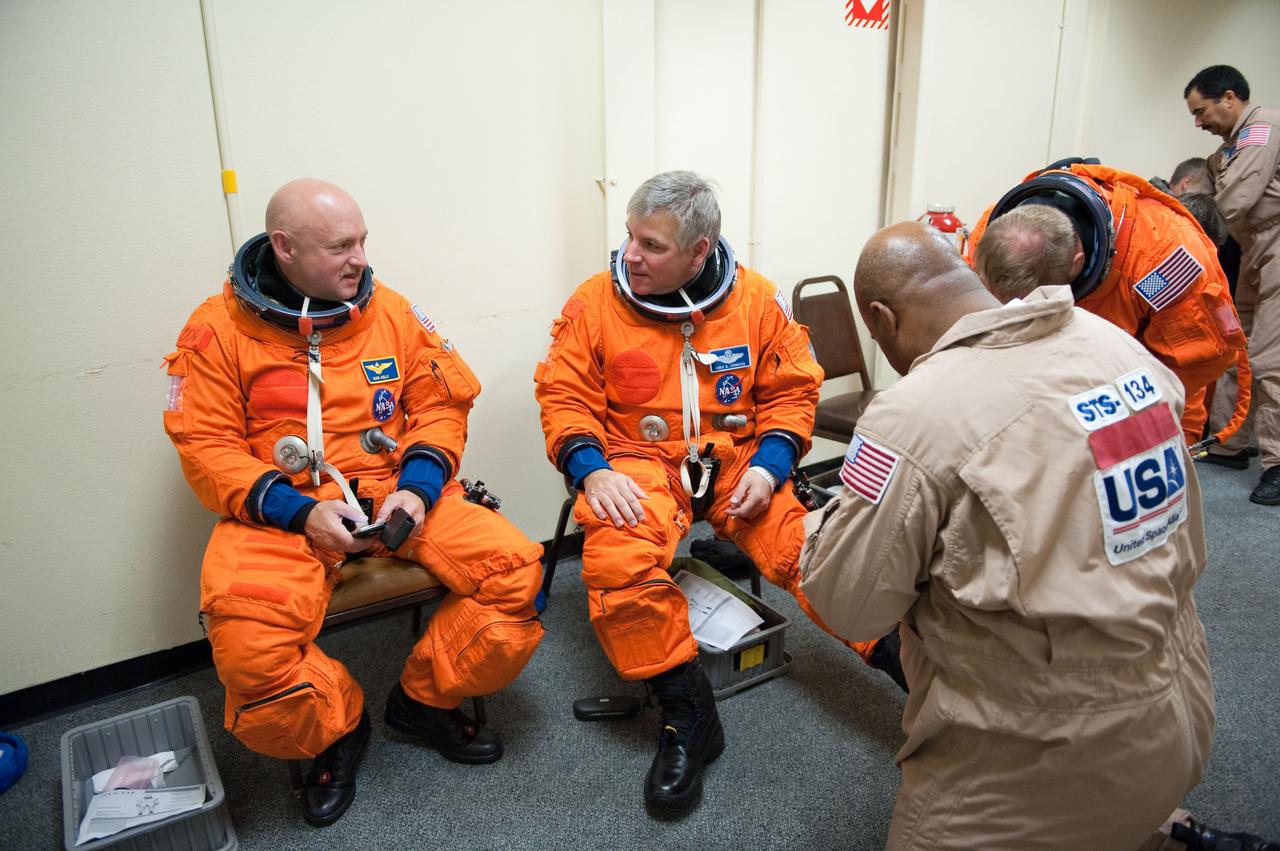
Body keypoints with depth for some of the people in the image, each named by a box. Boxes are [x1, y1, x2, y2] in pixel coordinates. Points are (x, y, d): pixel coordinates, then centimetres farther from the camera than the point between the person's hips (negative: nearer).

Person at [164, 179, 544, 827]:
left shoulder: (390, 309, 7)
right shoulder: (218, 327, 0)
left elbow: (441, 406, 7)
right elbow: (205, 448, -3)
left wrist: (416, 487, -11)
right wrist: (299, 510, -17)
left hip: (396, 492, 3)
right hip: (280, 511, -2)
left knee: (514, 568, -18)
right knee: (248, 643, -30)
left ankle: (423, 699, 9)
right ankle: (336, 730, 6)